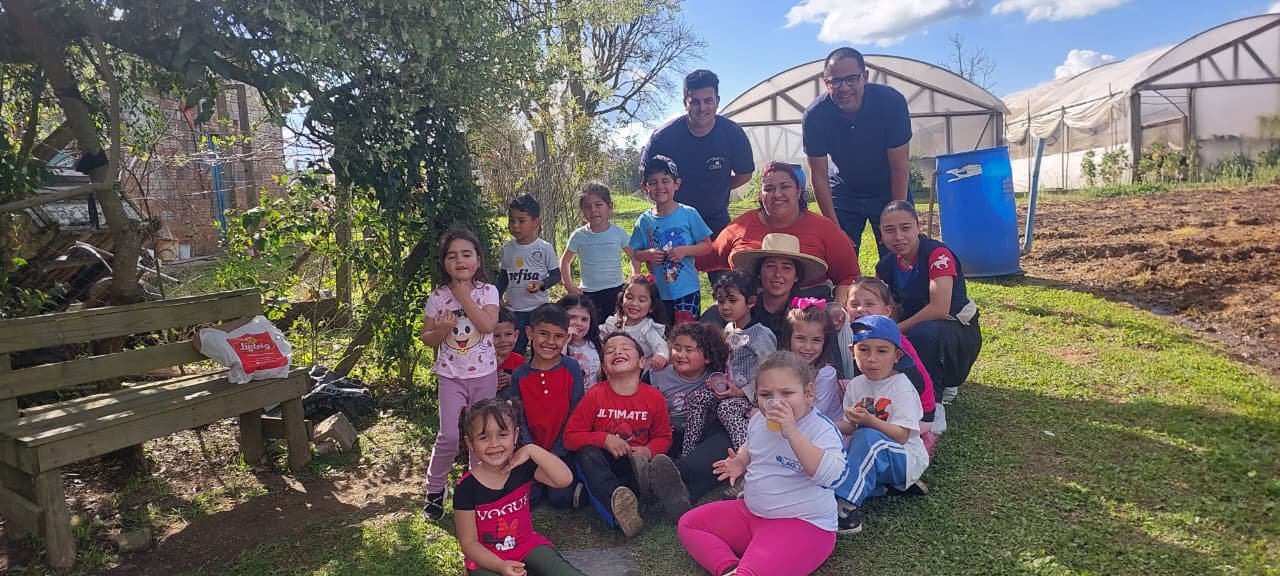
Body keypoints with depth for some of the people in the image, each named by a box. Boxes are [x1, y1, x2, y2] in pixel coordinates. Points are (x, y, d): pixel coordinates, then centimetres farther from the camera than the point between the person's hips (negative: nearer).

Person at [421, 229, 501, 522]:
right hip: (451, 375, -1)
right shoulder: (438, 297, -5)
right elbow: (427, 338, 2)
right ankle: (434, 490, 13)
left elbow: (488, 325, -21)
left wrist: (463, 295, -19)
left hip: (484, 373, 1)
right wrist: (442, 329, -20)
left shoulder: (487, 291, -6)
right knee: (449, 436, -8)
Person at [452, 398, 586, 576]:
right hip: (487, 558, 0)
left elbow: (565, 479, -21)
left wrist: (532, 450, -24)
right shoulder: (466, 488, -14)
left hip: (528, 545, 1)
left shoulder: (522, 467, -7)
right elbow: (469, 543, -9)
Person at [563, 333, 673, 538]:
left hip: (634, 461, 1)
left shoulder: (654, 397, -3)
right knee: (587, 453, -33)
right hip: (601, 464, -1)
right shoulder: (595, 396, -7)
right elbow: (570, 437, -7)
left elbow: (663, 437, 8)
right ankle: (616, 496, -53)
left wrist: (648, 451, -15)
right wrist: (604, 439, -21)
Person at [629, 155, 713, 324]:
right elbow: (635, 253, 8)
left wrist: (685, 250, -18)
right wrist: (647, 254, -13)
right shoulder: (644, 221, 1)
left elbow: (707, 245, -2)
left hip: (686, 290, -3)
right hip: (657, 292, 3)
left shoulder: (689, 214, -6)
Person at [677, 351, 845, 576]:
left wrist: (792, 433, -39)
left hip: (803, 524, -8)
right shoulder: (758, 420, 4)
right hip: (751, 513, 9)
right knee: (688, 523, 2)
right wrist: (740, 462, 4)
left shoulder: (822, 428, -17)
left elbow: (830, 476, -36)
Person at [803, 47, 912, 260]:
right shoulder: (814, 115, -21)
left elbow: (899, 166, -18)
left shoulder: (892, 101, -24)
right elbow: (819, 176, -15)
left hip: (889, 190, 0)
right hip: (843, 192, 1)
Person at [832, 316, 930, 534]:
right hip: (870, 457, 7)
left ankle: (846, 504, -38)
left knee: (869, 437, -36)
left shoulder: (902, 387, -13)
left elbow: (902, 435, -20)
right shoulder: (855, 385, 6)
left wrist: (869, 420, -34)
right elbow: (849, 427, 6)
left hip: (905, 459, -6)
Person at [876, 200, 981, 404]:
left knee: (922, 332, -39)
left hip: (959, 332, -7)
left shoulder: (938, 254, -20)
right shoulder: (886, 266, -1)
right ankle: (943, 386, 8)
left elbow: (939, 309, -29)